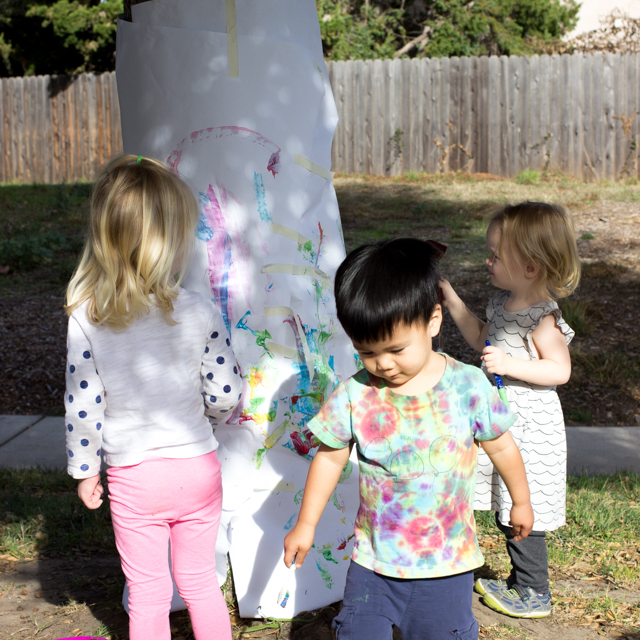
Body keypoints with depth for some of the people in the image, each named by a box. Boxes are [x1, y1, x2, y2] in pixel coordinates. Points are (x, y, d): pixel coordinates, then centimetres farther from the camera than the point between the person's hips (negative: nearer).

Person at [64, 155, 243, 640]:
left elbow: (84, 407, -10)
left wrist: (85, 469, 4)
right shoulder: (200, 313, -15)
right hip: (197, 468, 1)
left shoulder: (86, 319, -14)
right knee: (200, 581, 20)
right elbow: (226, 395, -9)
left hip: (133, 478, 0)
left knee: (148, 594, 15)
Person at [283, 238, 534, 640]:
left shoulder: (468, 387, -13)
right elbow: (330, 458, 3)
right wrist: (306, 525, 10)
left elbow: (501, 446, 3)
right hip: (374, 558, 1)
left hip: (446, 561, -1)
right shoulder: (354, 396, -11)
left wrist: (521, 501, 17)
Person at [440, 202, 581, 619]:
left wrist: (509, 364, -29)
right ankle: (521, 581, 33)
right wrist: (453, 302, 15)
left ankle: (535, 594, 15)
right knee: (506, 510, 18)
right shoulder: (503, 303, 6)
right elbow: (482, 339, 21)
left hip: (529, 427, -9)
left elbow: (560, 370, -21)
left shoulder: (542, 317, -20)